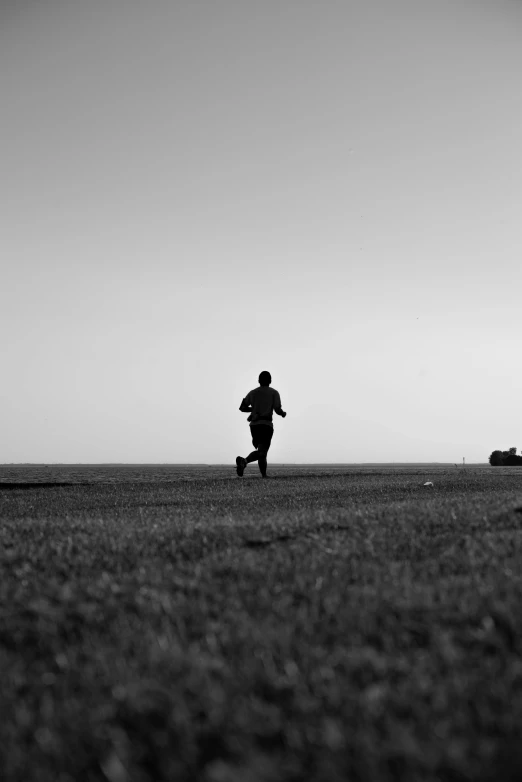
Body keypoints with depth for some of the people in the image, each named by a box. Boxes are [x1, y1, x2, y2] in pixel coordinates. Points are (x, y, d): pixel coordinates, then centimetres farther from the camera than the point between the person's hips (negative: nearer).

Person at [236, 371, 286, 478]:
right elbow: (277, 410, -6)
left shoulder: (252, 392, 13)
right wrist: (283, 413, 16)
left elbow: (242, 407, 9)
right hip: (266, 425, -5)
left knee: (261, 451, 18)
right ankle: (244, 461, -37)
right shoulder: (274, 393, 3)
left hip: (254, 424, 5)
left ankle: (264, 476, 14)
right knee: (262, 452, -10)